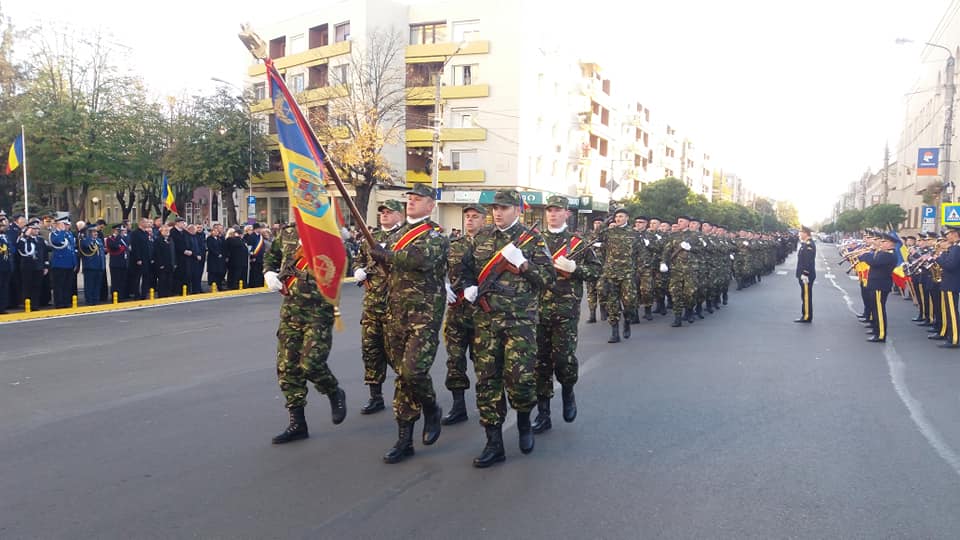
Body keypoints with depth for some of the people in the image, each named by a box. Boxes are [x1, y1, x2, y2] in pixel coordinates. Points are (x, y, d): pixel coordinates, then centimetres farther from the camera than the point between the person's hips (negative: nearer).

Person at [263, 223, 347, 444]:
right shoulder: (287, 233, 9)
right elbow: (271, 256, 25)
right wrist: (269, 273, 5)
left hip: (319, 312, -6)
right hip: (290, 308, 6)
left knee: (311, 364, -14)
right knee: (287, 367, 6)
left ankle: (335, 394, 20)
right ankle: (297, 424, 19)